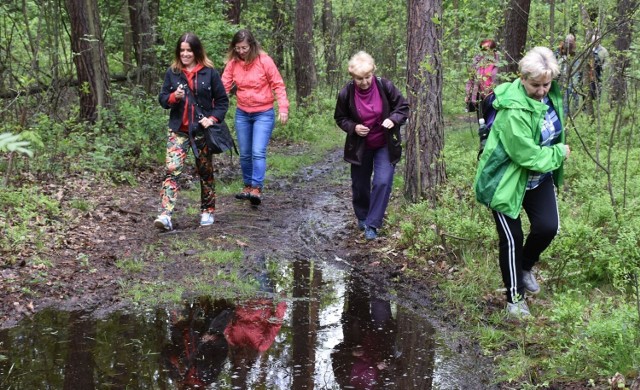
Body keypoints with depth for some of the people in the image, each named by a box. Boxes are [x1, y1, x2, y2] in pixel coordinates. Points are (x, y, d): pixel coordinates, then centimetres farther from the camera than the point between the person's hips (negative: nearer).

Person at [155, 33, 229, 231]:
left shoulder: (209, 72, -2)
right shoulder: (172, 72, 3)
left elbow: (222, 100, 2)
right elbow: (162, 99, 6)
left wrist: (213, 118, -13)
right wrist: (174, 97, -15)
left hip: (202, 130, 0)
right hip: (178, 130, 0)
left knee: (206, 172, 12)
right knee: (172, 169, -15)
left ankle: (207, 211, 28)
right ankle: (166, 215, -22)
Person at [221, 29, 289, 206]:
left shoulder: (264, 61, -12)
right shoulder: (233, 63, -3)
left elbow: (278, 85, -9)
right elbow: (224, 86, -7)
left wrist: (283, 108, -19)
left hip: (264, 113, -4)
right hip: (242, 114, 4)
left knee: (258, 152, -15)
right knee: (245, 154, 11)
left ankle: (257, 189, -15)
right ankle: (248, 186, 24)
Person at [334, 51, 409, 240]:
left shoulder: (385, 86, -18)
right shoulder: (346, 94, -16)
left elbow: (403, 107, -4)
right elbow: (340, 118, 0)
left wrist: (393, 119, -24)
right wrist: (353, 127, -20)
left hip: (385, 145, -1)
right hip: (359, 146, 1)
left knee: (383, 182, -15)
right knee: (360, 184, 13)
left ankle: (372, 224, -4)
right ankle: (362, 217, 40)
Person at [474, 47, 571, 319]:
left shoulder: (552, 94, -5)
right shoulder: (513, 111, -31)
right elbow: (526, 154, -28)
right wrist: (559, 153, -15)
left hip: (539, 177, 7)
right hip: (507, 179, -7)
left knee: (548, 227, -2)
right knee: (512, 238, -2)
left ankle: (525, 266, 28)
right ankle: (514, 297, 15)